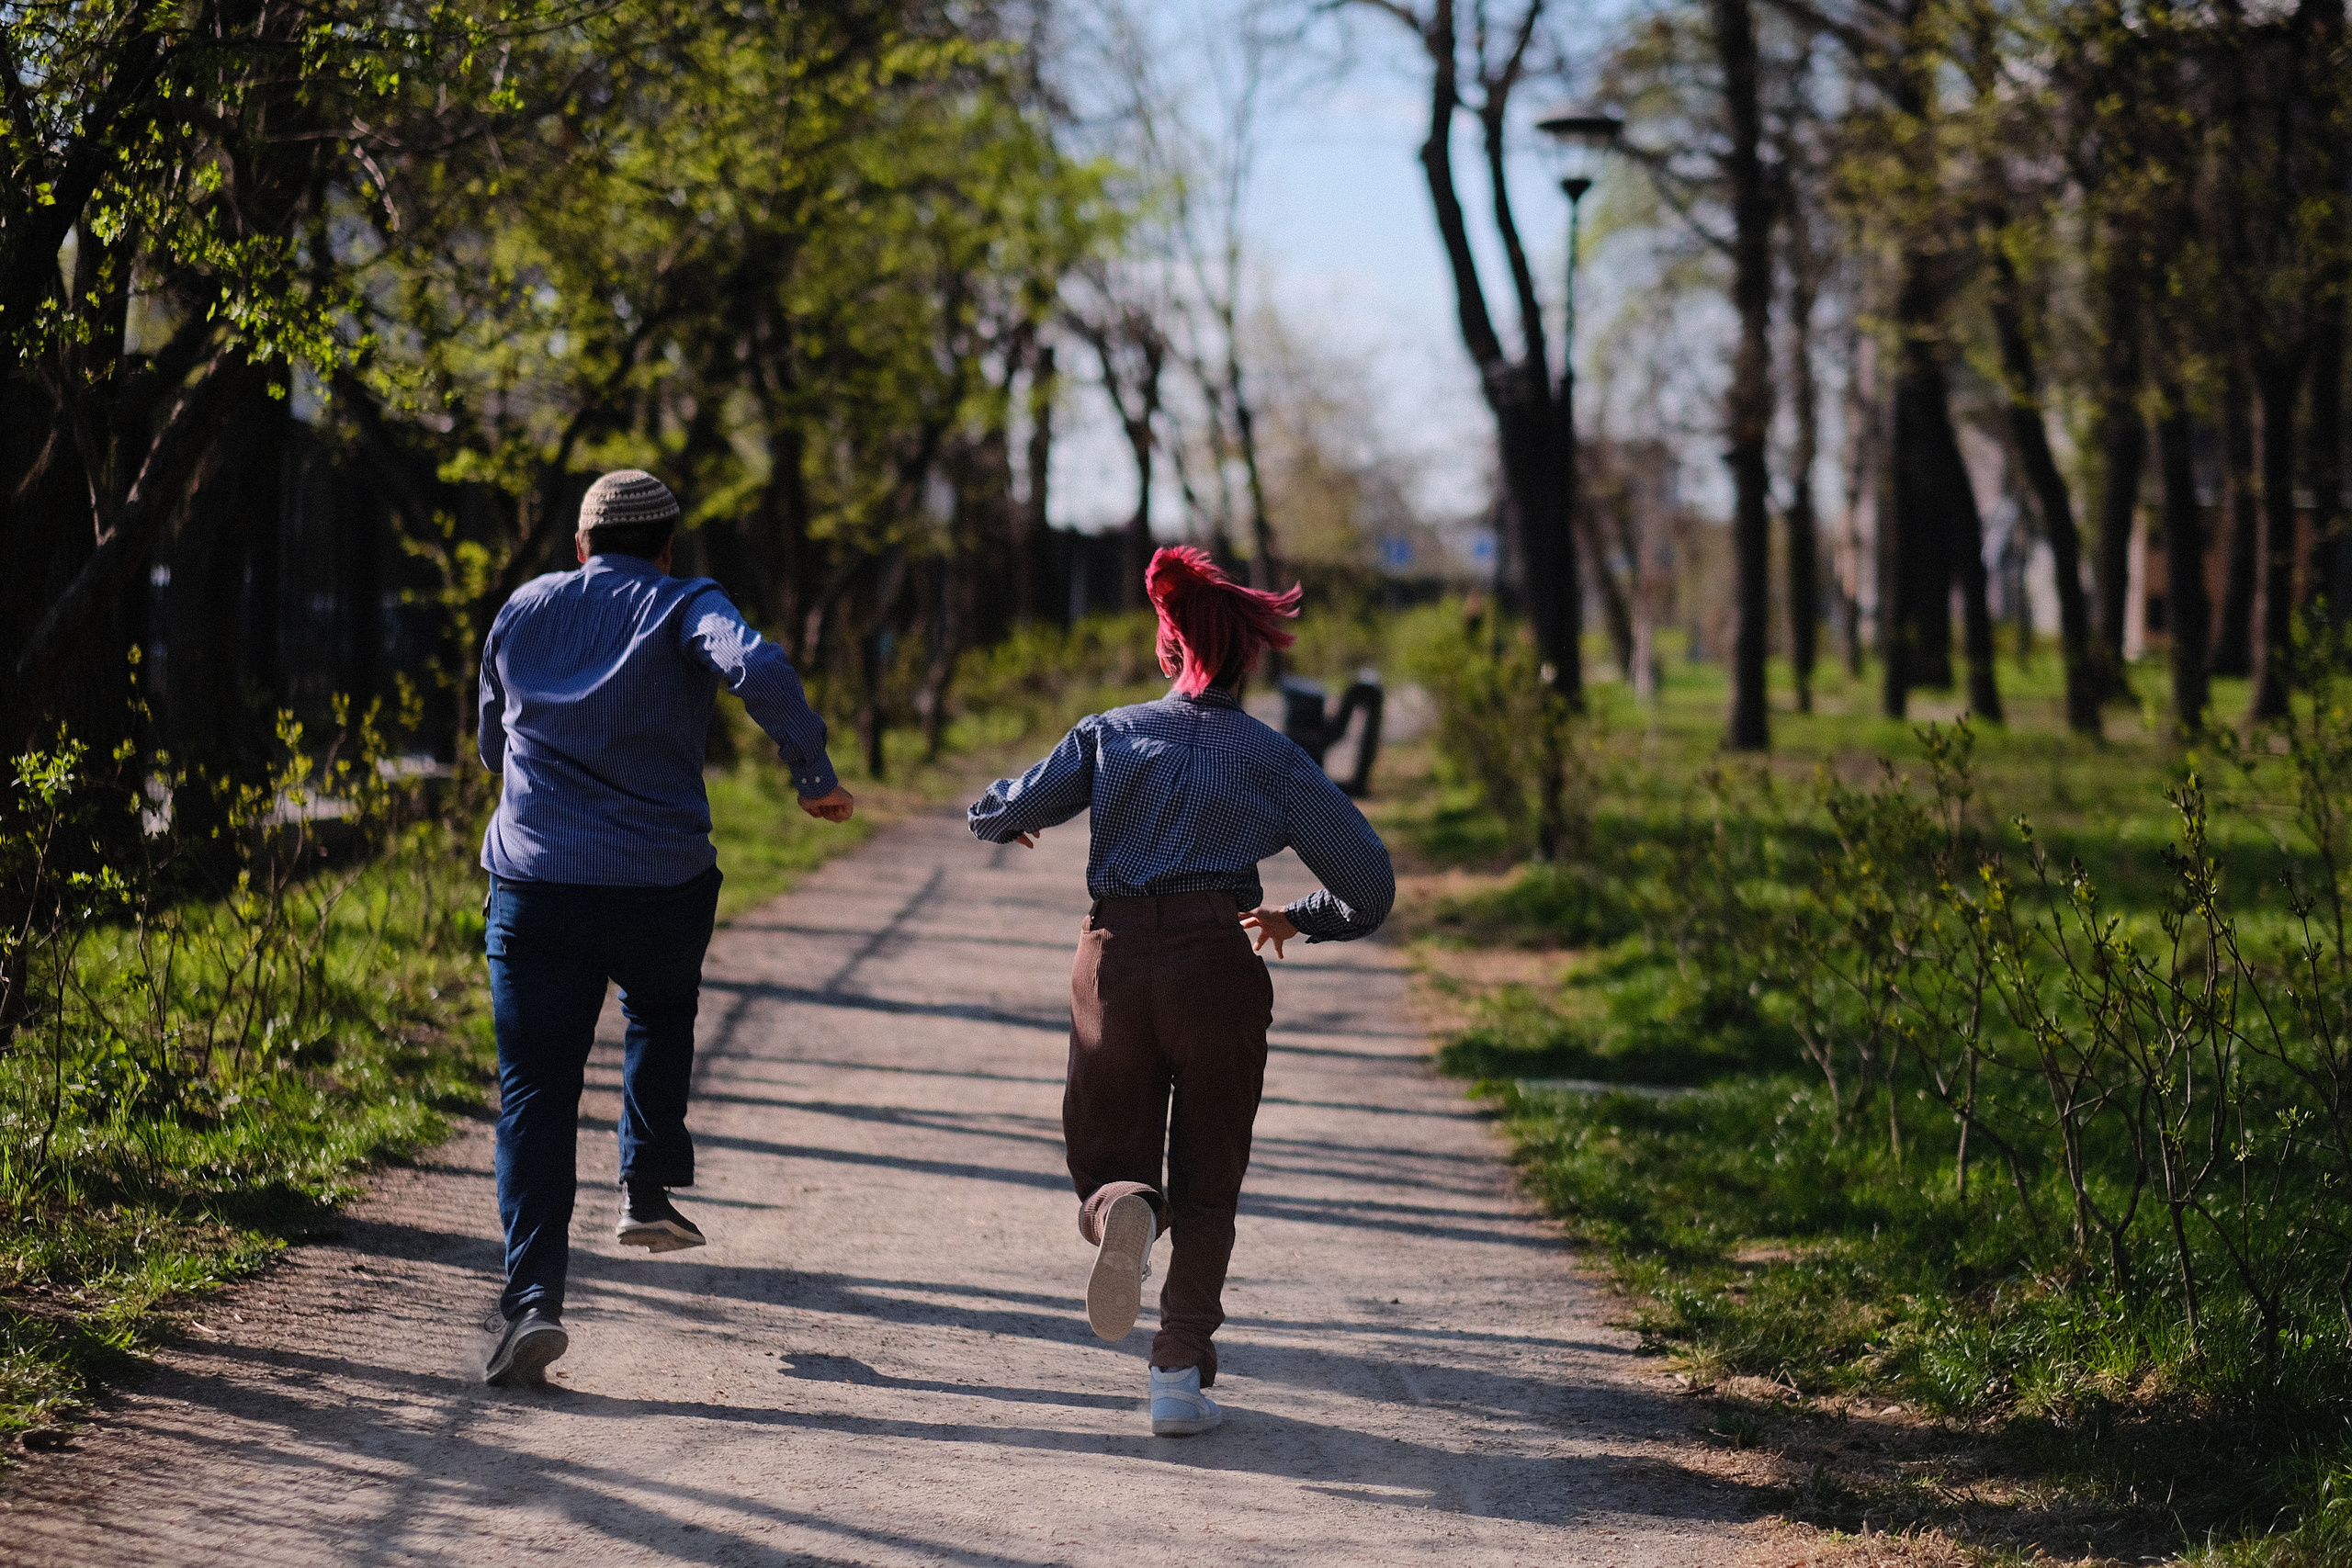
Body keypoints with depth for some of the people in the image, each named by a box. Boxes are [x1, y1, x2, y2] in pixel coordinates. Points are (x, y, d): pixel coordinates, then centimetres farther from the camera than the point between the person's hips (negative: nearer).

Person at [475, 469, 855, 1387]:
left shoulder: (522, 611, 12)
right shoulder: (683, 608, 1)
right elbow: (758, 669, -21)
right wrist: (814, 776, -11)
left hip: (533, 887, 1)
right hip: (660, 889, -1)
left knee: (534, 1090, 0)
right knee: (660, 1016, 31)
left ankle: (532, 1297, -14)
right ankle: (647, 1188, 19)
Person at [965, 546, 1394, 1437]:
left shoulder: (1109, 734, 10)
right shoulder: (1275, 759, 10)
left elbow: (1005, 816, 2)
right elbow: (1370, 887, 8)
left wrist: (996, 810, 27)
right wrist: (1296, 920, 27)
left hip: (1114, 959, 1)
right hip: (1217, 962, -1)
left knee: (1109, 1160, 14)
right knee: (1205, 1182, 10)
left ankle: (1121, 1209, -23)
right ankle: (1182, 1375, -1)